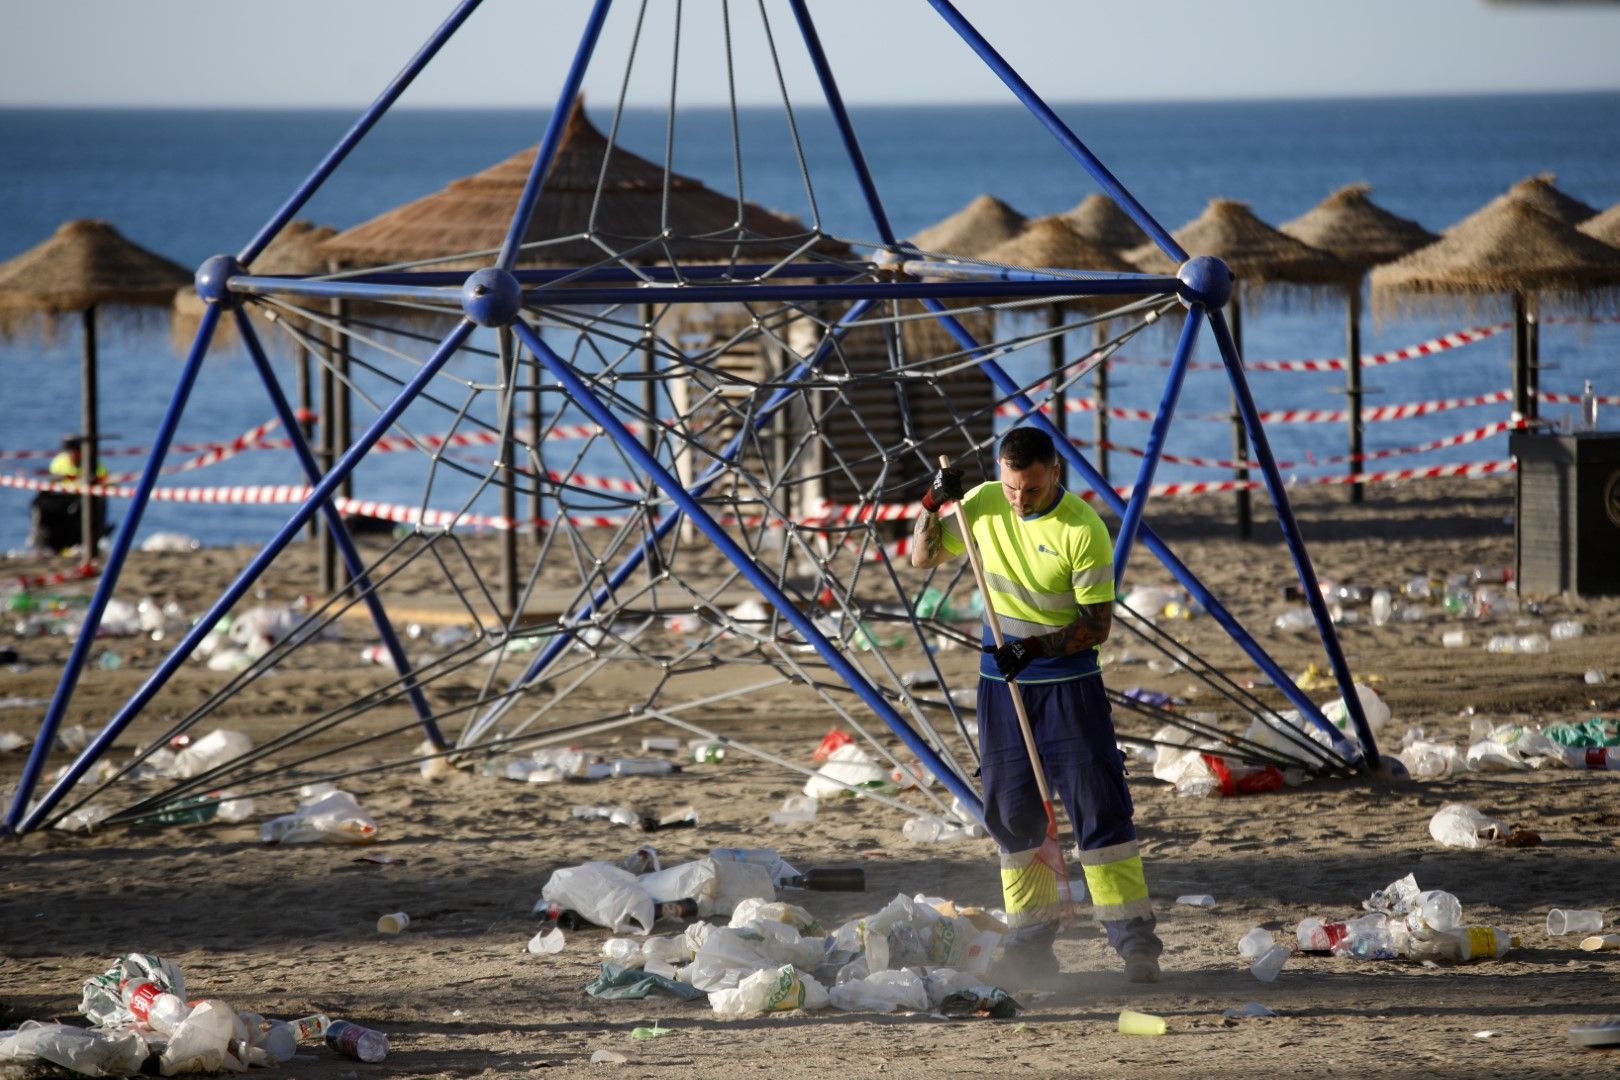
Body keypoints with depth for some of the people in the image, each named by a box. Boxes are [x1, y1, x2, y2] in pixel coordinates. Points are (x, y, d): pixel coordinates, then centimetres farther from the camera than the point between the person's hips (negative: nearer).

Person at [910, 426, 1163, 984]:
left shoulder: (1083, 529, -17)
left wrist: (1038, 647, -28)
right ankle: (1031, 942, 17)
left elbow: (1097, 625, -15)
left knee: (1097, 806, -10)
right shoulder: (983, 504, -2)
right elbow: (922, 557, 8)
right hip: (1001, 683, 5)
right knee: (1012, 812, 8)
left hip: (1069, 680, -5)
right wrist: (933, 505, -9)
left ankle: (1134, 940, -8)